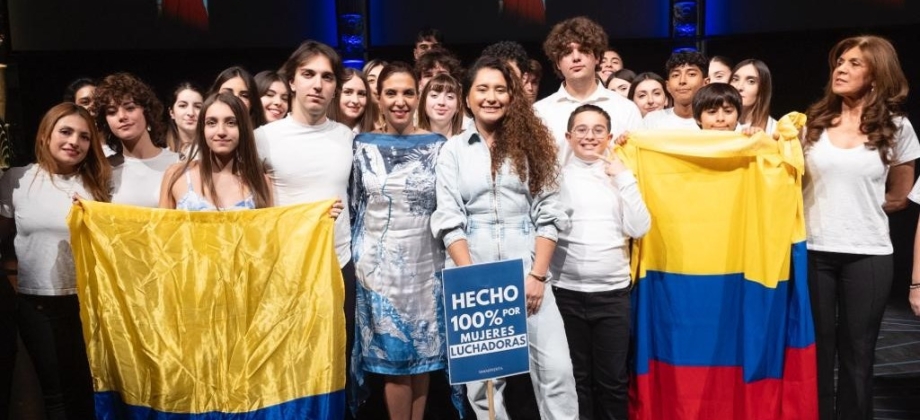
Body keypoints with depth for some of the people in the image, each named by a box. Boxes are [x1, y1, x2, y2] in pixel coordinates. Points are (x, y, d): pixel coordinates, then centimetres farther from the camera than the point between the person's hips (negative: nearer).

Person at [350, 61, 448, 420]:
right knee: (393, 356, 3)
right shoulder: (364, 145, 3)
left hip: (425, 263, 1)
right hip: (380, 265, 0)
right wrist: (358, 259, 2)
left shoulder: (436, 145, 2)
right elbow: (355, 206, 7)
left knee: (423, 355, 9)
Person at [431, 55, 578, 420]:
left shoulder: (531, 142, 8)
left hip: (527, 270, 0)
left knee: (556, 368, -3)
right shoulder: (453, 150, 7)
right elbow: (449, 220, -1)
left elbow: (548, 214, 2)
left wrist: (537, 275, -8)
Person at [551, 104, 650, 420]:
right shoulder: (558, 176, 2)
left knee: (613, 379, 10)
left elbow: (639, 229, -4)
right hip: (566, 292, -1)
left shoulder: (619, 175, 7)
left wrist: (624, 179, -7)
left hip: (613, 292, 1)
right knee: (576, 378, 12)